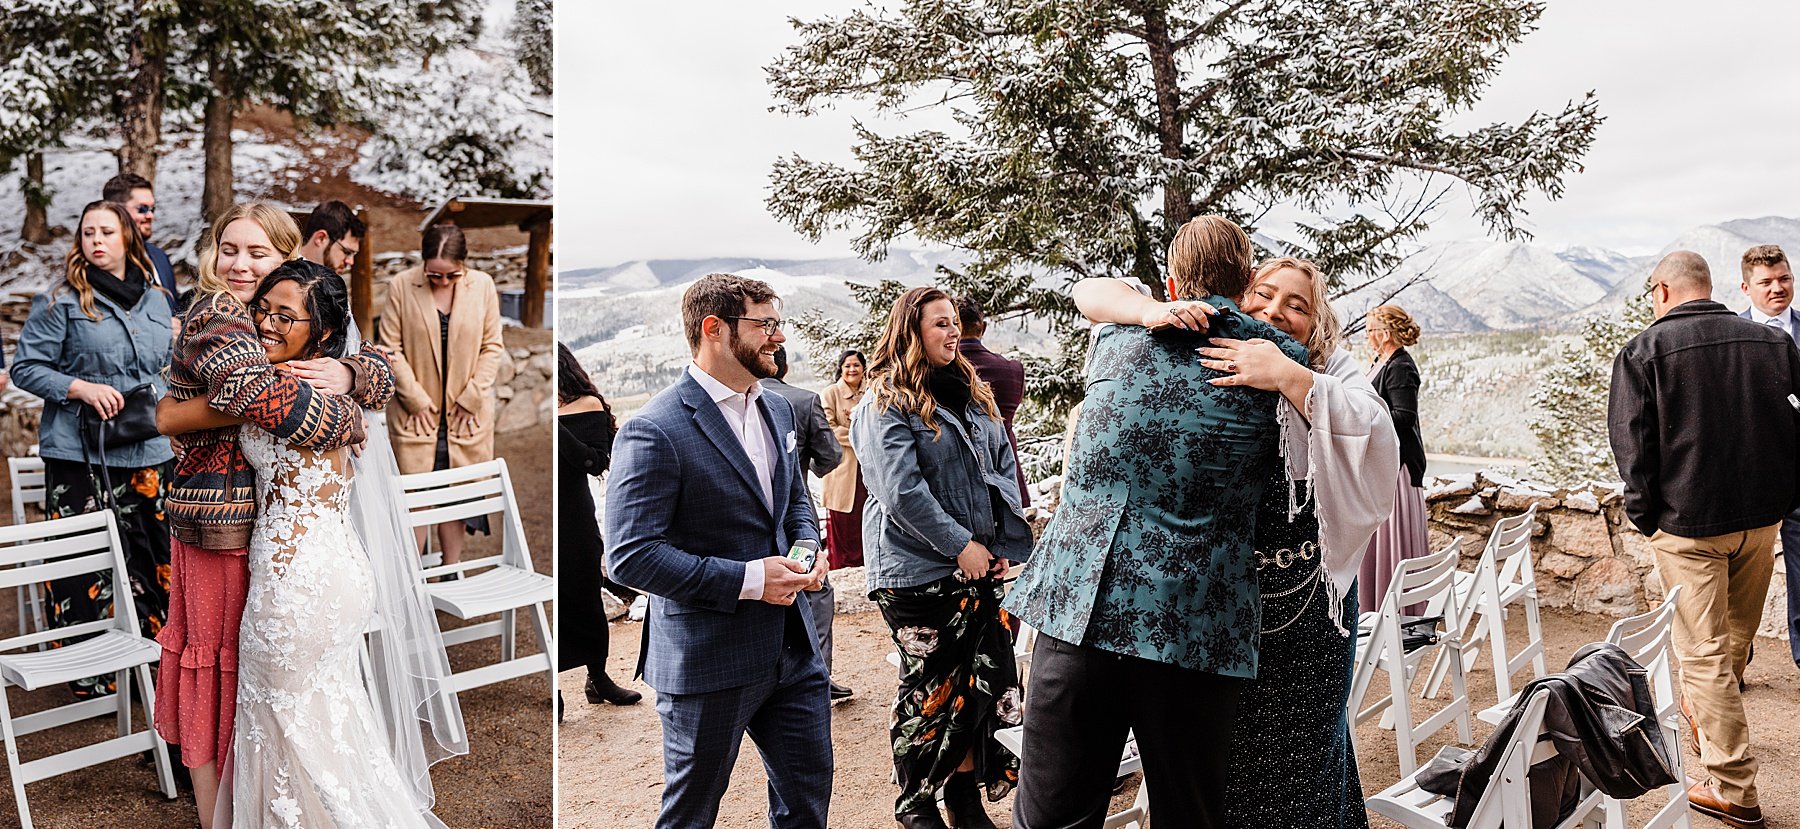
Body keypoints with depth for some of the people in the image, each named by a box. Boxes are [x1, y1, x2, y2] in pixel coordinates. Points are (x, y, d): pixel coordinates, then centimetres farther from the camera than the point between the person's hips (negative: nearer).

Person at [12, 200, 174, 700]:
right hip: (79, 454, -4)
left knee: (156, 555, 6)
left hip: (149, 452, 4)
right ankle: (88, 675, 9)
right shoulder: (60, 301, -3)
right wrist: (81, 388, -14)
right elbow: (25, 367, -1)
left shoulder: (156, 301, 12)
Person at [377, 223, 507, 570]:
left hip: (466, 413, 1)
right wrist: (416, 400, -9)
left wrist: (471, 398, -6)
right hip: (416, 412, -1)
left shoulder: (483, 285, -2)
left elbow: (493, 347, 1)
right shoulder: (401, 286, -7)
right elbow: (390, 347, -5)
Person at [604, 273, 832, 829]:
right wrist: (747, 579, -23)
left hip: (793, 650, 7)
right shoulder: (655, 431, -19)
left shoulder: (777, 409, 7)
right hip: (708, 663, -7)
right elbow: (630, 555, -21)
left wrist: (806, 545, -1)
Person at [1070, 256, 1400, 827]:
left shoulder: (1332, 375, -1)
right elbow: (1092, 293, -1)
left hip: (1306, 607, 0)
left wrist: (1290, 378, -28)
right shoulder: (1196, 354, 0)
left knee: (1303, 759, 11)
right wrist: (1153, 312, -21)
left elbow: (1377, 441, -22)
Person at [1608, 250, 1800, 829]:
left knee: (1704, 651, 0)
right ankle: (1708, 711, 43)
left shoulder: (1643, 351, -9)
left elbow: (1631, 444, -10)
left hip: (1687, 521, -5)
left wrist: (1643, 514, 0)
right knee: (1736, 638, 22)